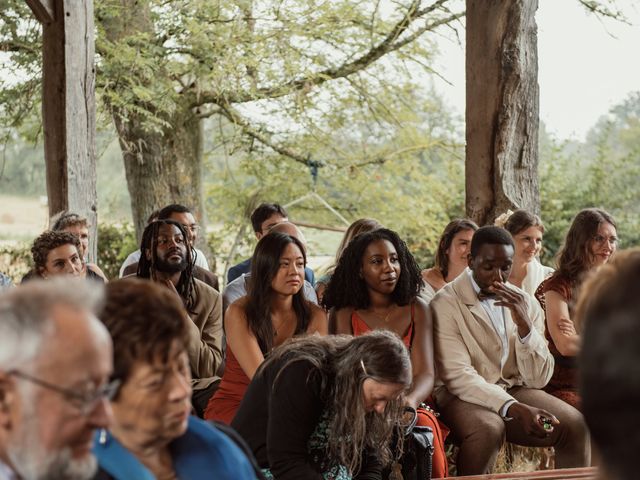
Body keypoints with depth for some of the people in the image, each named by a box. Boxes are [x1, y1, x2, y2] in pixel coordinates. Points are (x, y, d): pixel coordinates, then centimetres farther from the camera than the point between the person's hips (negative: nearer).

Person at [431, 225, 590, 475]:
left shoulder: (525, 303, 6)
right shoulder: (446, 304, -9)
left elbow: (538, 379, 0)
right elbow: (458, 376, -18)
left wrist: (523, 323, -16)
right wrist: (513, 408, -32)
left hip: (514, 390, 5)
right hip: (464, 395, -4)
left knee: (575, 424, -19)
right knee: (490, 429, -36)